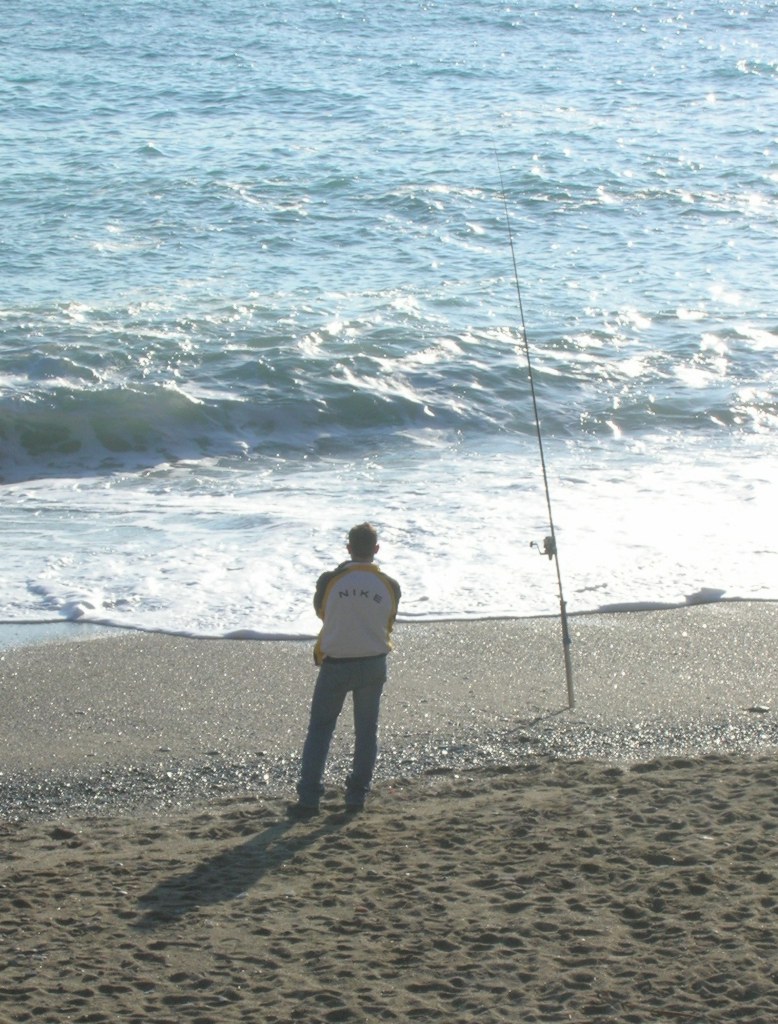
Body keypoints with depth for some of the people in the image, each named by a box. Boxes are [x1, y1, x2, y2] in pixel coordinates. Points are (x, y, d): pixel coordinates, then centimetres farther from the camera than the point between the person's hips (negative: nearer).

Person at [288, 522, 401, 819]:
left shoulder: (329, 581, -13)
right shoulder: (390, 586, -8)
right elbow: (388, 625, 6)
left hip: (335, 665, -2)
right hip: (373, 665, 2)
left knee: (320, 729, 7)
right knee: (366, 730, 15)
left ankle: (308, 798, 3)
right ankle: (357, 797, 17)